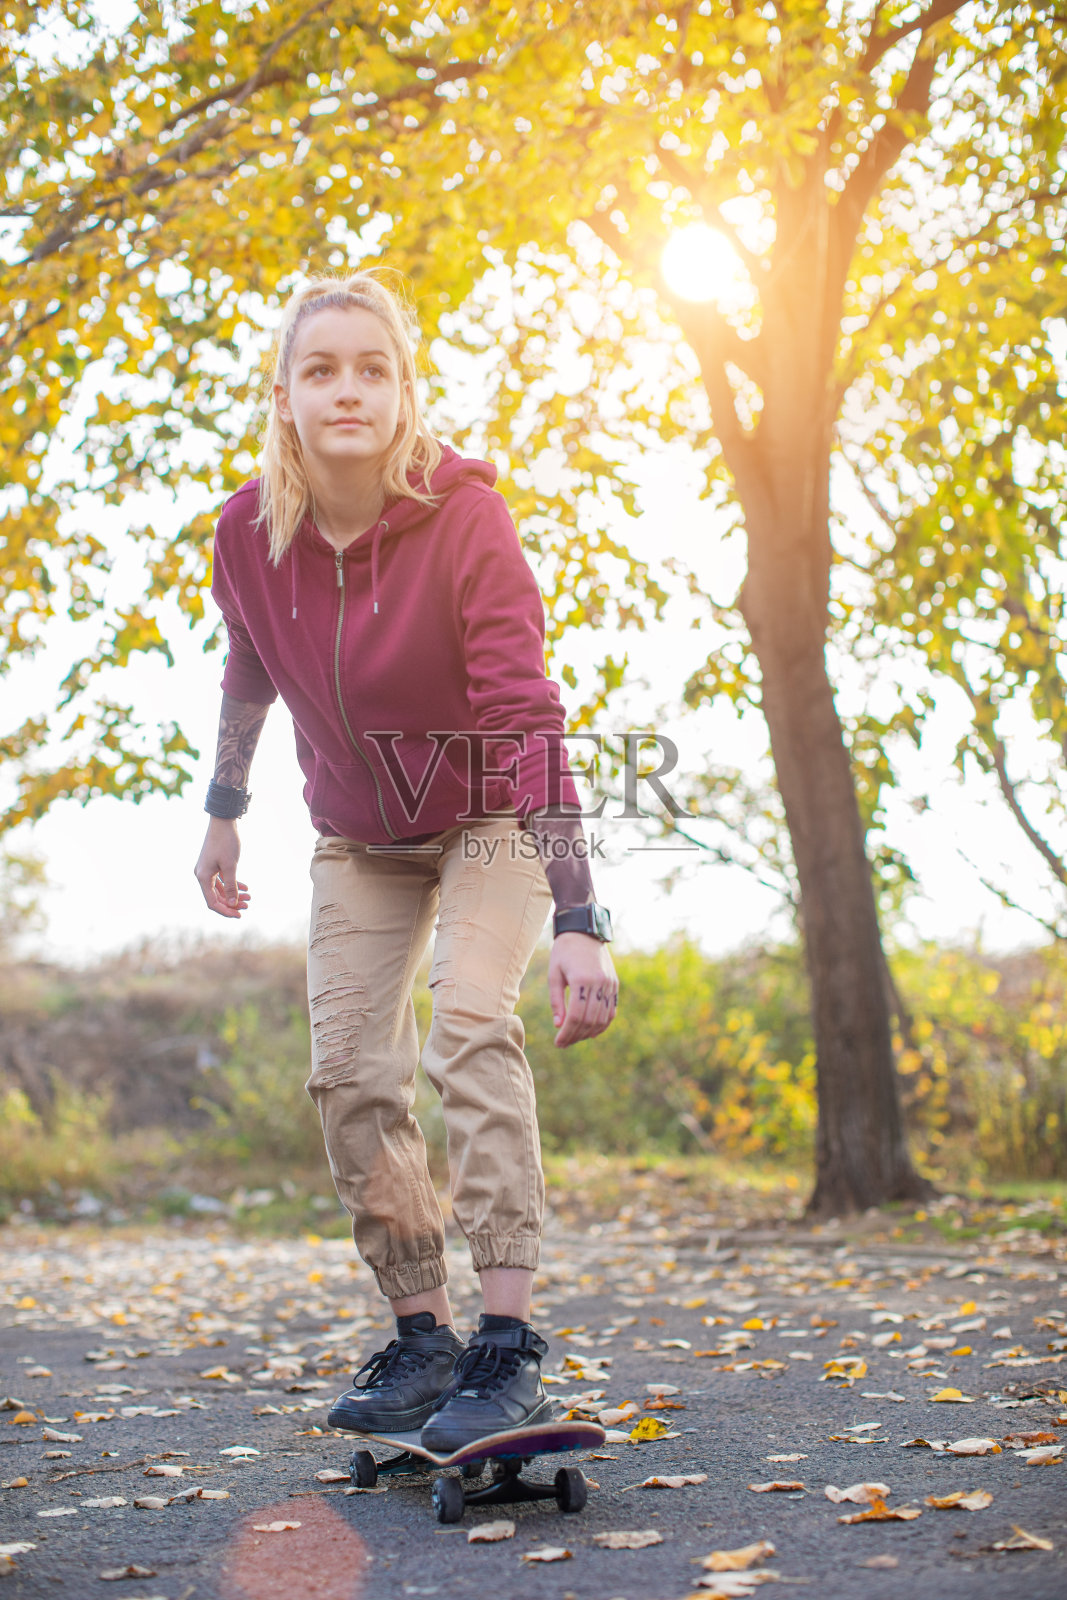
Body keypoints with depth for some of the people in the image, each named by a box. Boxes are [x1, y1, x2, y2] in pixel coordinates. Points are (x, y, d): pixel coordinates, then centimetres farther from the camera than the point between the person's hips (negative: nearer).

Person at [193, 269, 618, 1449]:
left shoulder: (465, 517, -28)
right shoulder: (250, 531, -15)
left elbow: (529, 719, -35)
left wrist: (578, 924, -41)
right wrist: (222, 815, 12)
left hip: (489, 818, -4)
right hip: (359, 837, 5)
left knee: (468, 1024, -25)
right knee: (349, 1073, -4)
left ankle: (507, 1344, -23)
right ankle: (422, 1339, 9)